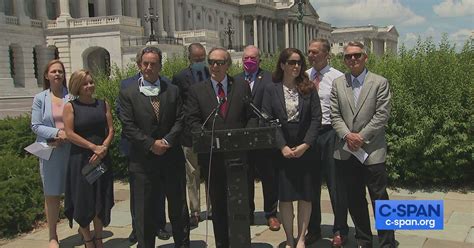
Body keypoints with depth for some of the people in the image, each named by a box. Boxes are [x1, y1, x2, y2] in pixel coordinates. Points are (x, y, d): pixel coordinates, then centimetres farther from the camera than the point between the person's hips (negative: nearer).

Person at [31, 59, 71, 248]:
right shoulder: (40, 99, 4)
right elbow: (36, 126, -1)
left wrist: (66, 135, -14)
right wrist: (57, 132, -15)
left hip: (72, 149, 0)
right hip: (50, 151, 0)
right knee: (52, 195, 6)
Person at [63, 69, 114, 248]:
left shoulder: (103, 104, 7)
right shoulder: (70, 106, -3)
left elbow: (111, 129, 4)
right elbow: (69, 133, -11)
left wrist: (103, 148, -12)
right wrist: (94, 147, -16)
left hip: (102, 158, 3)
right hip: (80, 158, -3)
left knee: (101, 198, 10)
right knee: (83, 199, 5)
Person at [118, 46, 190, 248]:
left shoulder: (172, 91, 7)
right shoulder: (127, 94, 1)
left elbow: (180, 120, 1)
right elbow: (128, 127, -6)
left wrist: (167, 141, -13)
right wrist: (151, 144, -14)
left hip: (172, 157, 2)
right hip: (143, 161, -2)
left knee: (178, 207, 11)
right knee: (144, 211, 6)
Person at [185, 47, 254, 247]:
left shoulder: (242, 87, 7)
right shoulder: (196, 90, 5)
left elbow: (251, 117, 5)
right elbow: (192, 120, -1)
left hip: (238, 154, 0)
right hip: (212, 157, 0)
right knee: (218, 204, 9)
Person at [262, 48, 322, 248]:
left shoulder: (309, 88, 4)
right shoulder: (271, 90, 3)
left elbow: (316, 118, -1)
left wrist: (306, 145, -11)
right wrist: (283, 147, -11)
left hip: (306, 150, 1)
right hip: (282, 151, -1)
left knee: (306, 195, 4)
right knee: (285, 196, 2)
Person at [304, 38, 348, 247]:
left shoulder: (337, 78, -5)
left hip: (330, 133, -4)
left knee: (335, 183, 6)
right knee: (311, 184, 14)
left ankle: (340, 230, 21)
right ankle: (313, 229, 28)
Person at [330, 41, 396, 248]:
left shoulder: (380, 83, 0)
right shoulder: (337, 84, 9)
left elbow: (382, 114, -7)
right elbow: (335, 115, 5)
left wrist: (361, 136, -13)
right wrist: (347, 135, -11)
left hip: (372, 150, -3)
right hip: (346, 152, 4)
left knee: (379, 198, 1)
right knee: (353, 199, 11)